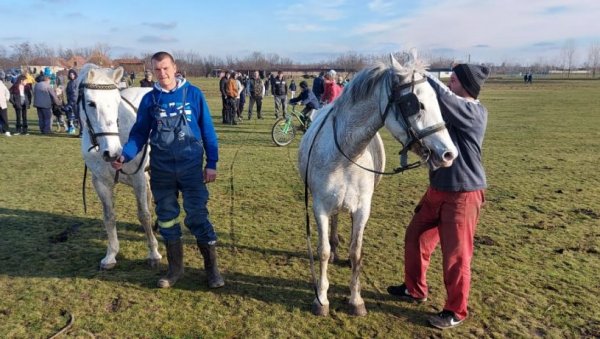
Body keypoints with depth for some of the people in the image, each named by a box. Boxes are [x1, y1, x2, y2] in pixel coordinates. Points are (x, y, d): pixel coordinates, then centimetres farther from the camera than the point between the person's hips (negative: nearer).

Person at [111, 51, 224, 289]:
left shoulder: (193, 94, -2)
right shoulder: (149, 99, 3)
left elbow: (207, 130, 0)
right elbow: (139, 133, 5)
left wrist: (212, 163, -4)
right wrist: (125, 156, -13)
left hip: (191, 167, -3)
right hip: (161, 169, 3)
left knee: (197, 217, -1)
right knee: (167, 218, 11)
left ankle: (212, 269, 15)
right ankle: (175, 268, 27)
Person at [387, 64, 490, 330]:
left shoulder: (474, 113, -18)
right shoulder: (452, 111, 8)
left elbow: (441, 94, -31)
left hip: (462, 195, -9)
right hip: (438, 190, 9)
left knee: (456, 255, 3)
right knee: (415, 237, 17)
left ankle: (455, 311, 22)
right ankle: (414, 289, 36)